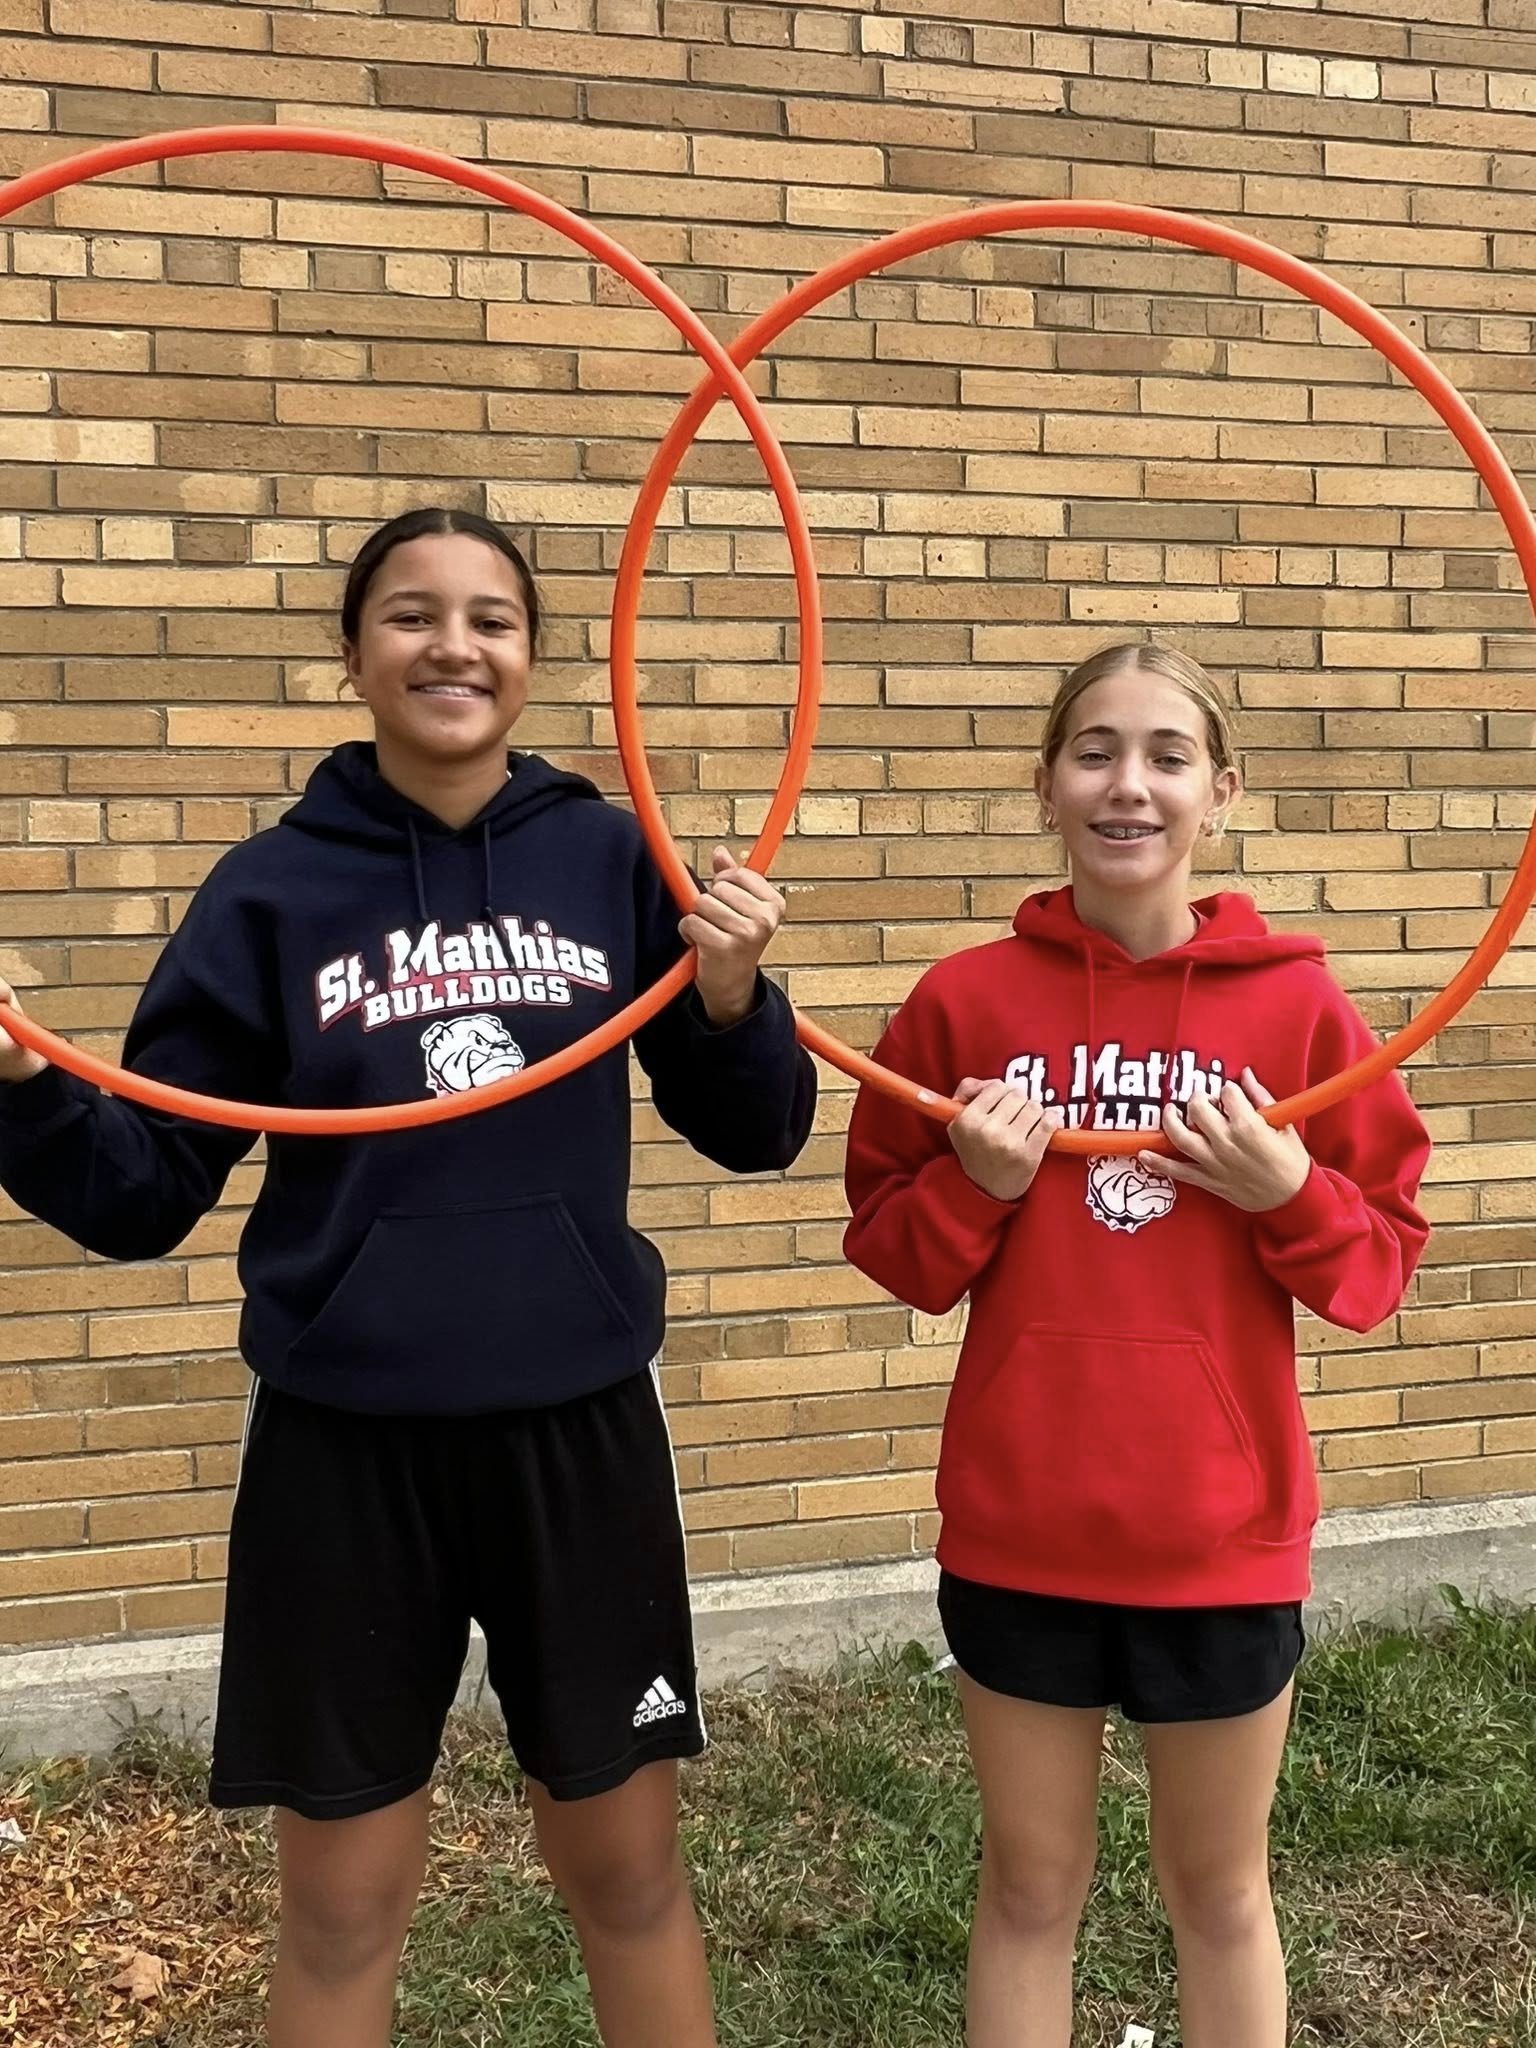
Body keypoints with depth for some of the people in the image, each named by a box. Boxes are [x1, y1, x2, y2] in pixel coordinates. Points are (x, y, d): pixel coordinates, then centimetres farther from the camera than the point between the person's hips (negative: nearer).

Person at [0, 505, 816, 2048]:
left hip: (577, 1429, 1)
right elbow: (138, 1196, -1)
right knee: (344, 1900, 12)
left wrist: (732, 995, -14)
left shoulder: (610, 858, 0)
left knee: (626, 1868, 14)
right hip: (346, 1446, -1)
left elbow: (752, 1135, 5)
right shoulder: (273, 890, -3)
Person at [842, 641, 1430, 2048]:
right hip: (1020, 1530, 1)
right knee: (1030, 1891, 17)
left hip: (1223, 1530, 0)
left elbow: (1381, 1266, 0)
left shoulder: (1296, 1002, -5)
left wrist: (1292, 1193, -18)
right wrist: (975, 1185, -16)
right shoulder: (968, 998, -4)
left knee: (1221, 1895, 18)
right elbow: (893, 1255, 3)